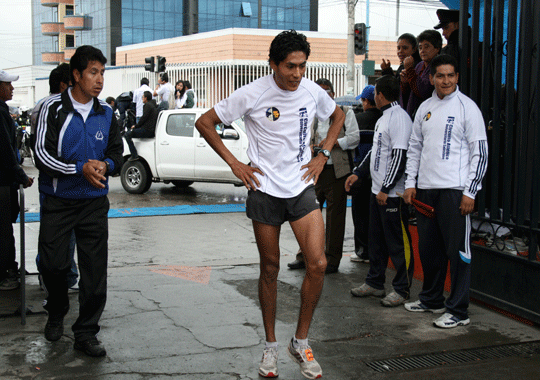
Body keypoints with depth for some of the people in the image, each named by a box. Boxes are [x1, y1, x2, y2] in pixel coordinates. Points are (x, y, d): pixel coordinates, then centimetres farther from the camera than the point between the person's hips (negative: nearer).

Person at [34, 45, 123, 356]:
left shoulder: (106, 113, 6)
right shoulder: (54, 108, -6)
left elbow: (117, 152, 11)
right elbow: (42, 154, -11)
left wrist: (105, 165, -12)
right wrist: (80, 169, -23)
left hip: (94, 202, 3)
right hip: (58, 202, -2)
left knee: (95, 269, 0)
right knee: (54, 264, 3)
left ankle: (86, 333, 12)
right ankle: (57, 314, 33)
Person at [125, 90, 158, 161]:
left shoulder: (148, 105, -8)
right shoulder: (154, 105, 22)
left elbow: (144, 117, -16)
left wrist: (136, 126, -6)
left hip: (147, 130, -11)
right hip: (153, 131, 11)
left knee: (127, 134, -12)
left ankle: (134, 155, -17)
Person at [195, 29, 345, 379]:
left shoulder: (313, 92, -1)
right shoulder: (253, 94, -10)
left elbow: (339, 116, 21)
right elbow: (205, 122, -2)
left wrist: (323, 155, 9)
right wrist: (234, 163, -6)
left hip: (302, 187, 2)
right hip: (265, 189, -2)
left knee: (318, 264, -10)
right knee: (270, 269, 7)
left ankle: (301, 342, 9)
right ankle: (271, 346, 23)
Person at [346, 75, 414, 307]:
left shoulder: (399, 117, -15)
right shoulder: (383, 118, 16)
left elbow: (400, 157, -21)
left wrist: (386, 189, -22)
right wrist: (358, 173, 19)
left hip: (393, 194, -10)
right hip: (377, 191, 10)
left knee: (398, 243, -1)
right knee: (377, 240, 16)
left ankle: (402, 289, 9)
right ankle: (375, 283, 27)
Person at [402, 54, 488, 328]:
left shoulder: (467, 107, -4)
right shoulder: (425, 108, 14)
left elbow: (480, 153, -6)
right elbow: (414, 147, 19)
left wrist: (470, 192, -12)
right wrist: (410, 182, 9)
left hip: (455, 189, -6)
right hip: (426, 188, 6)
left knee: (457, 249, -3)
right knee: (428, 247, 14)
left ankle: (458, 310, 4)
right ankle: (431, 300, 29)